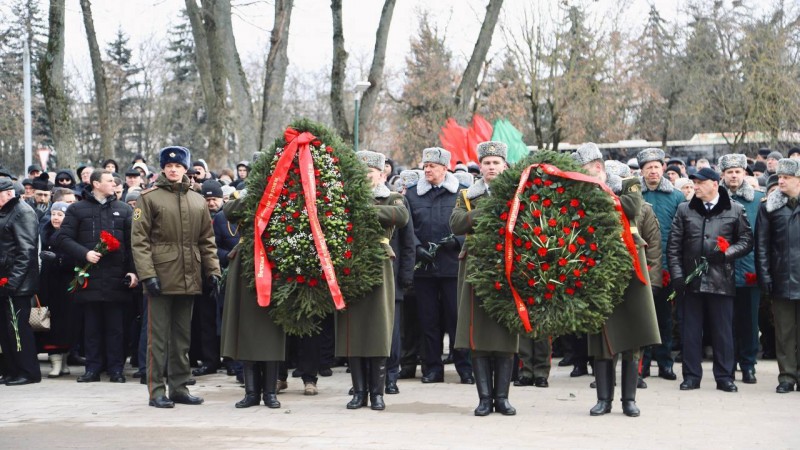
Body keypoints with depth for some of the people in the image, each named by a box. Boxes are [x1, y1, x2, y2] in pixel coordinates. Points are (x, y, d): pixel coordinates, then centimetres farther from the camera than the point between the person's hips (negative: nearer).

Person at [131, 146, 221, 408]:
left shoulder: (198, 201, 13)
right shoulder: (149, 197, -2)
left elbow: (207, 240, 16)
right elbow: (139, 239, -7)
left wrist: (213, 270, 6)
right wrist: (147, 274, -15)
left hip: (189, 280, 5)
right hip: (161, 278, -5)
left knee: (183, 337, 11)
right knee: (158, 337, -1)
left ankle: (179, 388, 19)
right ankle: (157, 391, 3)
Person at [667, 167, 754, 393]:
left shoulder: (735, 210, 4)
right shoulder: (684, 210, 8)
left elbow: (746, 240, 6)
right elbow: (673, 245, 6)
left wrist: (726, 253, -10)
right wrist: (677, 274, -2)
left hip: (721, 280, -2)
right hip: (691, 280, 2)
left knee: (723, 331, 3)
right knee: (691, 330, 5)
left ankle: (724, 376, 12)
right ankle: (692, 376, 12)